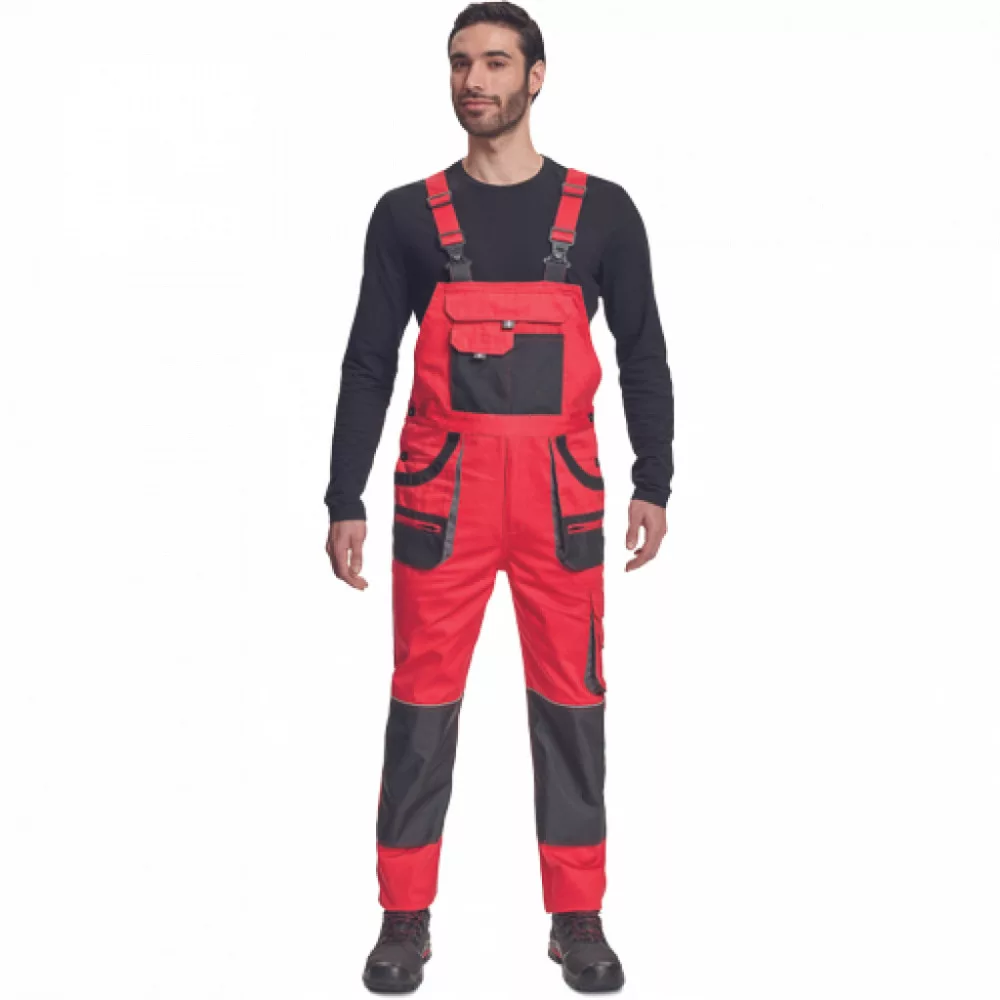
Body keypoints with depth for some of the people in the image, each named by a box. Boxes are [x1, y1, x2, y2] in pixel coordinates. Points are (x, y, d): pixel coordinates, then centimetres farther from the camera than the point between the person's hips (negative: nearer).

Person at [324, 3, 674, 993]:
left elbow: (642, 354, 9)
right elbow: (369, 365, 6)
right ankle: (405, 919, 16)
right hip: (442, 491, 0)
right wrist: (344, 502, 2)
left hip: (560, 492, 0)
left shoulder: (600, 211, 5)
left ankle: (578, 918, 18)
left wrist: (653, 484, 4)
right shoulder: (407, 214, 5)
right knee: (422, 706, 3)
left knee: (570, 705, 5)